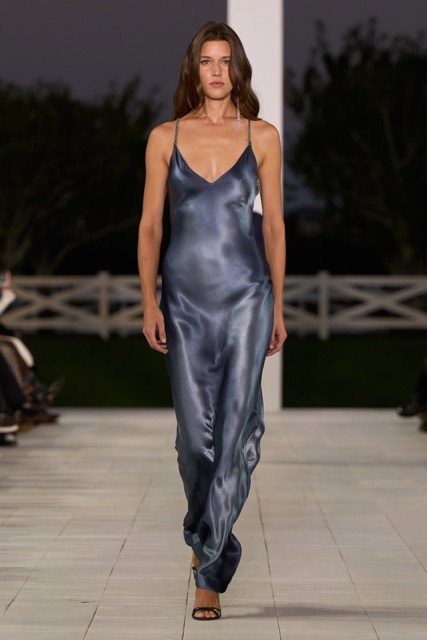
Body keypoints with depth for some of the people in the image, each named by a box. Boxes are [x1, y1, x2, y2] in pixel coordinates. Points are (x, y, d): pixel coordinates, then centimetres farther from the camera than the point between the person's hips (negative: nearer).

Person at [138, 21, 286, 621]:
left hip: (245, 295, -1)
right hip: (185, 297, 1)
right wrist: (149, 302, -3)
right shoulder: (165, 137, 4)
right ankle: (210, 543, 30)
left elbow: (273, 223, 6)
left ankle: (209, 570, -3)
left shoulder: (262, 136, 3)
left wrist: (277, 306, 5)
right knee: (196, 432, 5)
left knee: (235, 431, -9)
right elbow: (150, 224, 5)